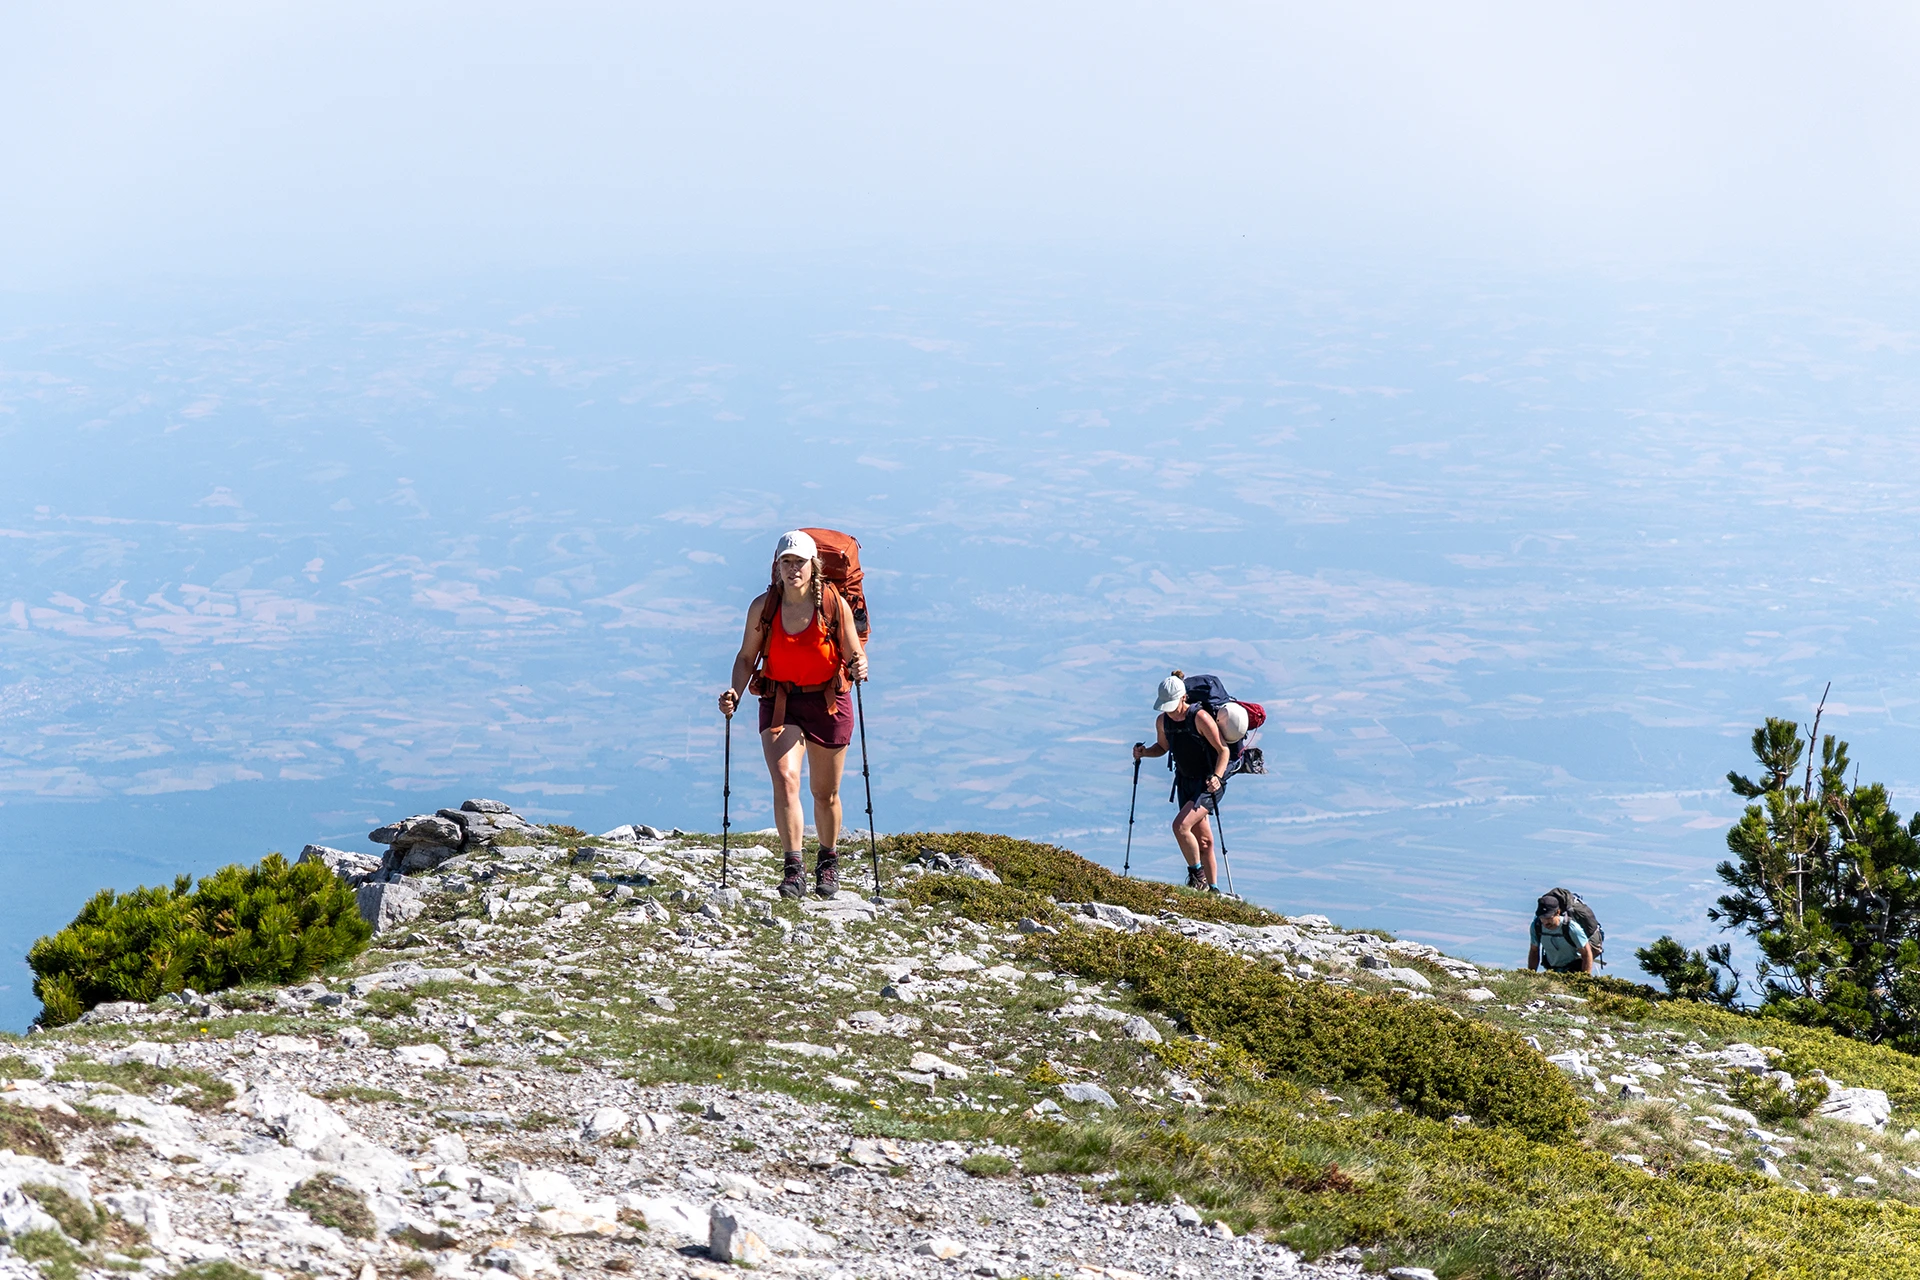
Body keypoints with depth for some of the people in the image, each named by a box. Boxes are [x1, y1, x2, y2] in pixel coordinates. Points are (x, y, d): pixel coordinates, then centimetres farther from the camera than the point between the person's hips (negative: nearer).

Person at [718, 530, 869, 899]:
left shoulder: (835, 604, -9)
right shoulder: (763, 606, -6)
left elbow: (855, 656, -3)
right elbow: (747, 657, 3)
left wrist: (858, 668, -26)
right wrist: (735, 693, -13)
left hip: (828, 702, 0)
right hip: (780, 704, 0)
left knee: (825, 793, 11)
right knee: (785, 780, -20)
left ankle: (828, 861, 34)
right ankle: (794, 868, -20)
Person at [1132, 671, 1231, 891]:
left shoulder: (1200, 718, -22)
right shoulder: (1163, 721, -2)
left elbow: (1223, 749, -17)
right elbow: (1162, 747, 16)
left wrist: (1217, 777, -30)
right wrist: (1143, 752, -4)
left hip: (1209, 783, -7)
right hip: (1185, 781, 7)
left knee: (1180, 825, -21)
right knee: (1201, 838, 10)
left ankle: (1198, 875, -5)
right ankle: (1212, 889, 19)